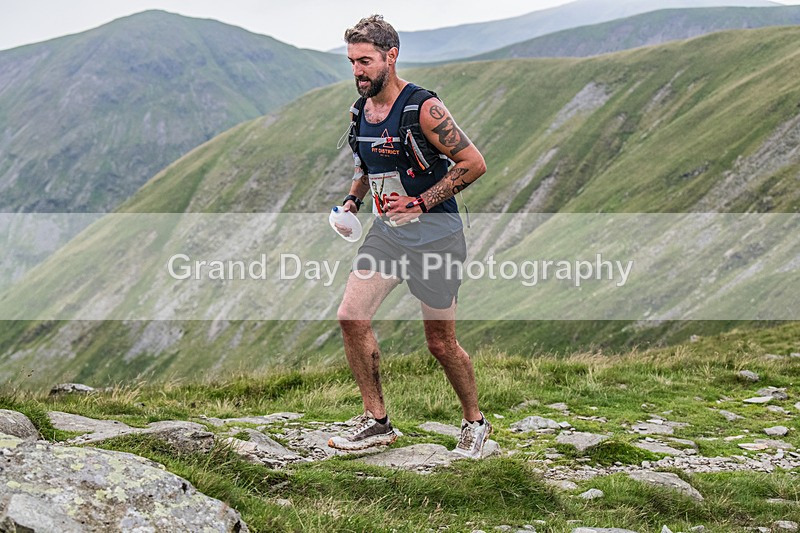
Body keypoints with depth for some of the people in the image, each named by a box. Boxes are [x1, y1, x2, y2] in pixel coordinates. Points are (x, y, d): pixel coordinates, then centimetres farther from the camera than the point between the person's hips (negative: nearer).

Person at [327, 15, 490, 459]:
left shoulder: (423, 108, -16)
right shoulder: (360, 110, 7)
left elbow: (474, 163, -15)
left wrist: (421, 203, -18)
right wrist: (352, 201, 6)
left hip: (434, 234, -7)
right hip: (387, 231, 7)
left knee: (440, 342, 2)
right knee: (351, 317, -6)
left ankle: (475, 422, 24)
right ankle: (376, 421, 7)